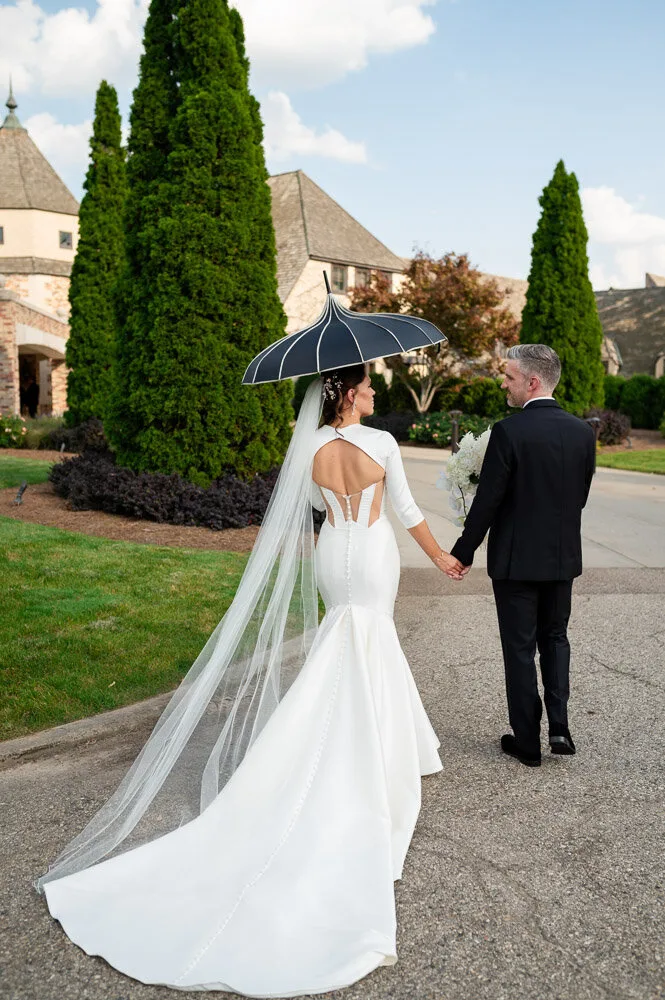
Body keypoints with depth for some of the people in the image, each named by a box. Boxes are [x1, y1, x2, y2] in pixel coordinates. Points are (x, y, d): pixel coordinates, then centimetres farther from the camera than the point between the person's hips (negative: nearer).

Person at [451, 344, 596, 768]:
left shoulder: (508, 431, -18)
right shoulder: (583, 431, -1)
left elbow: (487, 500, -16)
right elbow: (581, 495, 7)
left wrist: (464, 551, -4)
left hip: (516, 558, -5)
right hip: (564, 557, 5)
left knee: (520, 648, 7)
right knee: (555, 637, 22)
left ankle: (528, 741, 17)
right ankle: (559, 726, 13)